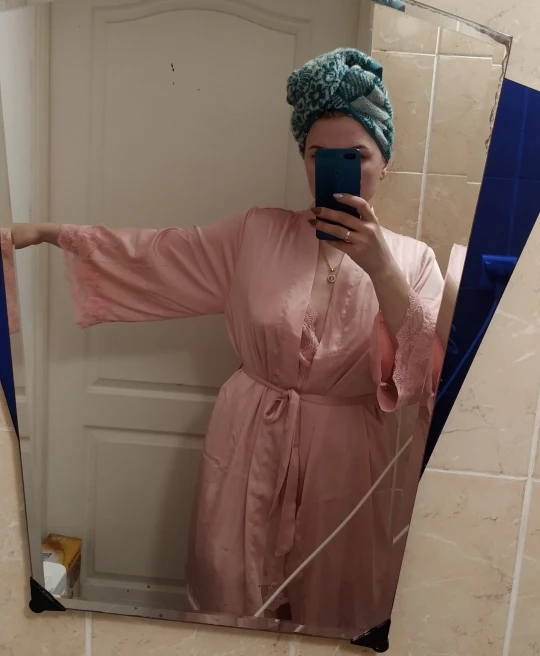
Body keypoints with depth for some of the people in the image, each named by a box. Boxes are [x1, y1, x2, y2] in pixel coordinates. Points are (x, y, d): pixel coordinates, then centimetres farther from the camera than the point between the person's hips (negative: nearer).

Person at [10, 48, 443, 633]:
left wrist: (381, 269, -26)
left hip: (342, 455, 0)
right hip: (250, 442, 1)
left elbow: (430, 372, -14)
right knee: (231, 594, 15)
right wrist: (46, 231, -8)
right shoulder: (258, 234, -3)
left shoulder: (412, 259, -4)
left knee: (329, 604, 17)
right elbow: (156, 253, -2)